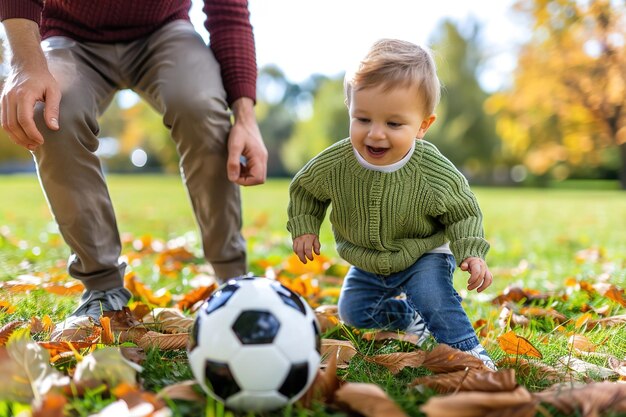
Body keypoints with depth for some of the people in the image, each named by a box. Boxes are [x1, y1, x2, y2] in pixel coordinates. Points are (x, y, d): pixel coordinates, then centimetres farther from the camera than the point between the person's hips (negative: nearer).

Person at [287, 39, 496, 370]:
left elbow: (462, 213, -12)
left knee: (433, 299, -26)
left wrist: (471, 252, -27)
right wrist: (304, 227, -14)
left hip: (424, 257, -4)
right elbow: (305, 188, -2)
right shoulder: (332, 165, -25)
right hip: (366, 265, 4)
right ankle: (408, 318, 39)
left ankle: (469, 351, -4)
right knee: (353, 311, 14)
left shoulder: (436, 175, -29)